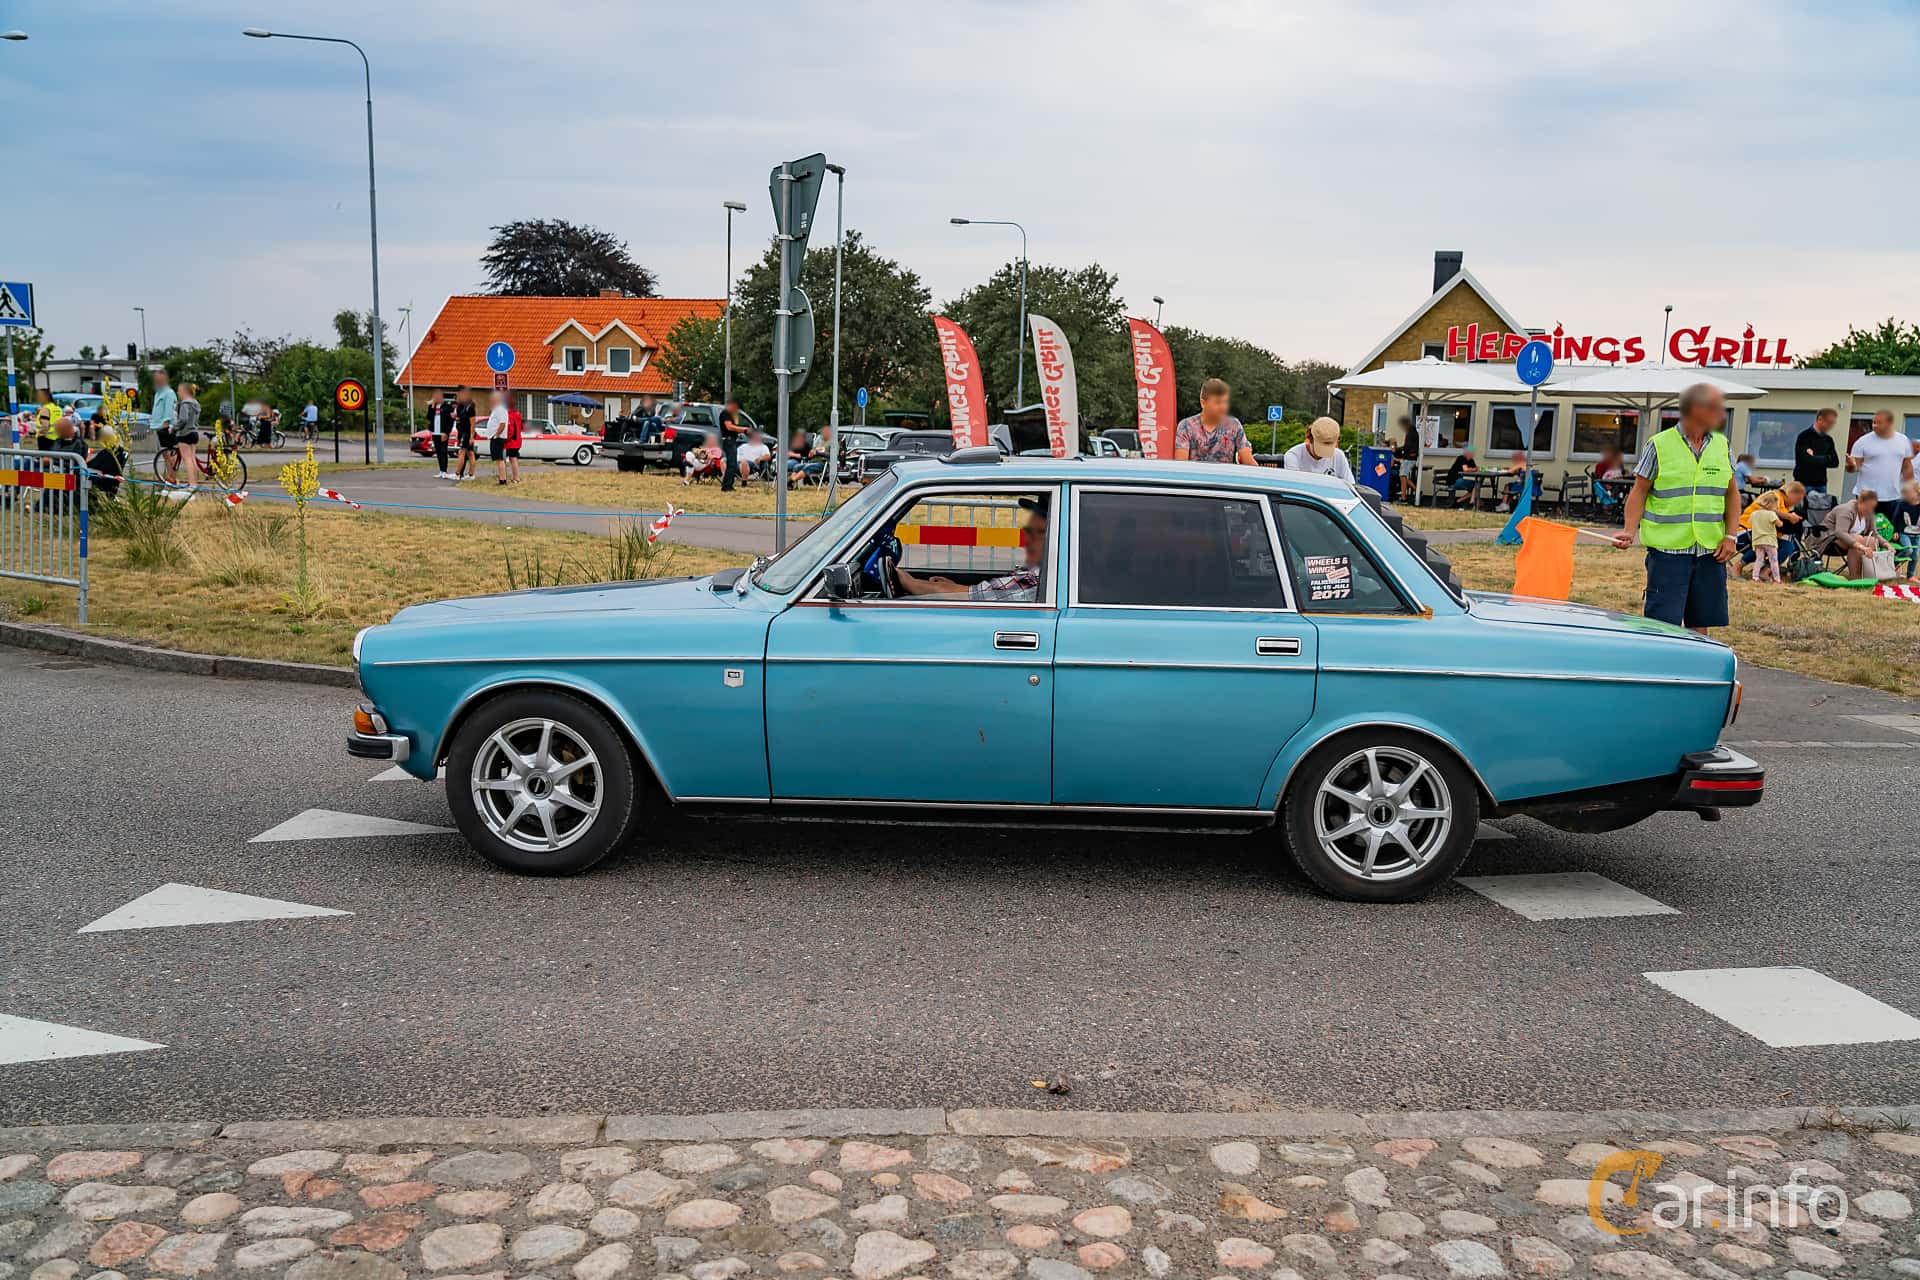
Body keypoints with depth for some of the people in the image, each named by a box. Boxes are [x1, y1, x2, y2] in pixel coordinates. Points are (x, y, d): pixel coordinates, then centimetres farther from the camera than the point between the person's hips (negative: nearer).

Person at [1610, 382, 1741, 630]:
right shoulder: (1659, 445, -3)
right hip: (1668, 549, -5)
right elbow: (1639, 492, 0)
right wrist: (1629, 531, -14)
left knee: (1701, 624, 8)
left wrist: (1730, 536, 5)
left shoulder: (1721, 444, 11)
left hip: (1711, 551, 5)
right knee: (1663, 625, -6)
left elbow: (1732, 494, 16)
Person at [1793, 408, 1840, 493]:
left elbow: (1835, 462, 5)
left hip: (1821, 485, 6)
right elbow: (1806, 460, -19)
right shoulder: (1804, 437, -6)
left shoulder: (1828, 439, 13)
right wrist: (1826, 459, -5)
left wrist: (1815, 459, -9)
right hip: (1805, 484, -6)